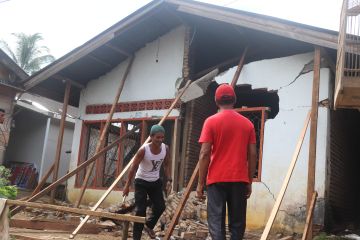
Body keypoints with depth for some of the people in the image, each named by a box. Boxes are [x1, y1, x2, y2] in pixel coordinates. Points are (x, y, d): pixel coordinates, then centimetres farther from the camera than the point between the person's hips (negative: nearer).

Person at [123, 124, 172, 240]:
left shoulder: (165, 148, -11)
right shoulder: (143, 150, -24)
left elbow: (166, 165, 5)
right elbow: (133, 167, -16)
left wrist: (169, 180, -4)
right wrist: (127, 185, -13)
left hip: (156, 182, 5)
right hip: (142, 182, -5)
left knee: (160, 207, 3)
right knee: (140, 210, -7)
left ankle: (148, 225, 30)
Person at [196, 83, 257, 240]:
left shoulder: (211, 122, -3)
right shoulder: (247, 123, 7)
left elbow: (204, 154, -7)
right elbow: (252, 155, 6)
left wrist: (201, 183, -2)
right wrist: (249, 182, 13)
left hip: (217, 179, -3)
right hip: (239, 180, 3)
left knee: (216, 222, 0)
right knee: (237, 222, 10)